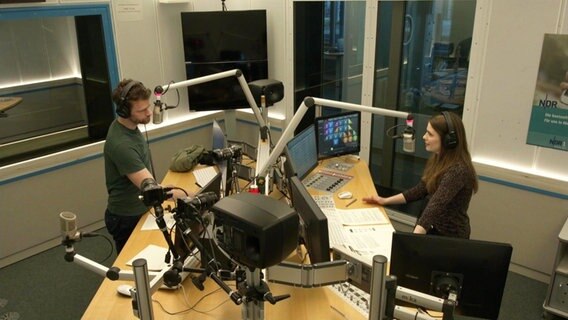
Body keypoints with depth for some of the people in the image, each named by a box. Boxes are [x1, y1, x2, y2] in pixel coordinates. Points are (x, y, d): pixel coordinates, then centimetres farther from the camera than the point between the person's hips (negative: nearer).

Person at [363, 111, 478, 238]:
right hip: (433, 227, 7)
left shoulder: (457, 171, -25)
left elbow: (435, 206, -36)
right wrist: (385, 201, 7)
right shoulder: (437, 159, 3)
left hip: (449, 236, -7)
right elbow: (421, 189, 12)